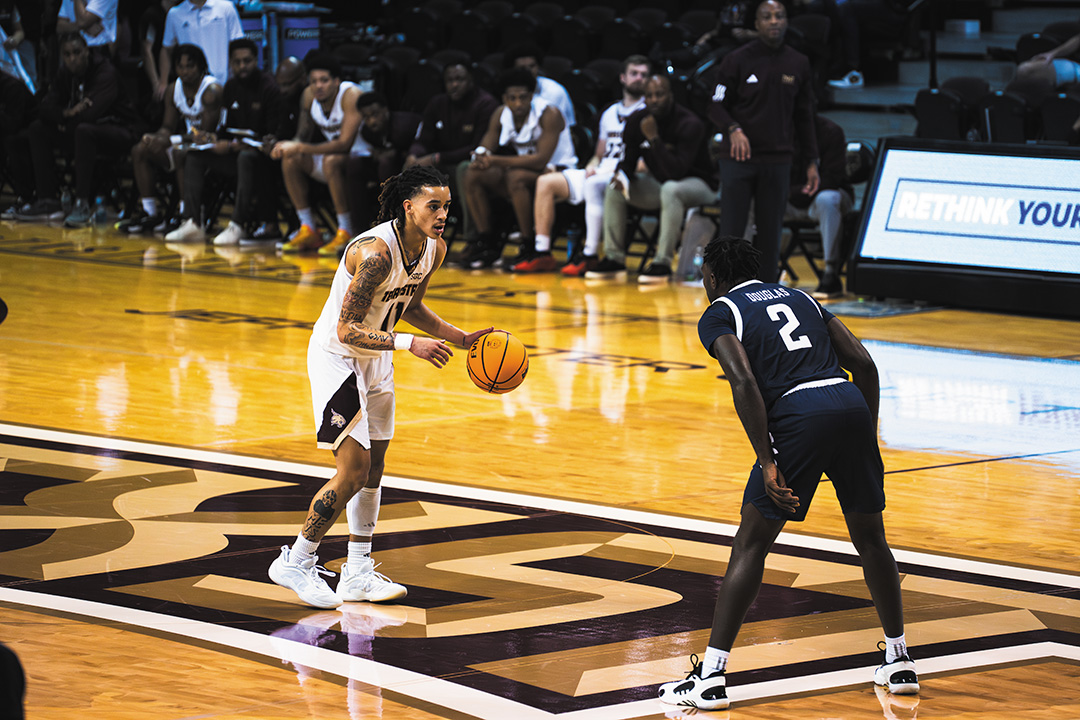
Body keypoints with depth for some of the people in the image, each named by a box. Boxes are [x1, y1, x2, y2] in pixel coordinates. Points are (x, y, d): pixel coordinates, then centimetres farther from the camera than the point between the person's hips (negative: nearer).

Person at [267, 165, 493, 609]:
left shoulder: (434, 249, -5)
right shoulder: (377, 252, -32)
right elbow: (347, 329, -30)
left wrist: (461, 339, 3)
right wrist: (410, 344, -37)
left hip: (377, 357, 9)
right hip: (337, 354, -9)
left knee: (373, 467, 12)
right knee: (353, 470, -11)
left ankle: (358, 575, 21)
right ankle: (295, 563, 4)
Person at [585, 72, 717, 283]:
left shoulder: (689, 124, -25)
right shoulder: (636, 121, -5)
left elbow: (676, 172, -32)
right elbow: (629, 161, 1)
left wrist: (654, 138, -36)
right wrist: (622, 175, -24)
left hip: (698, 185, -7)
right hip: (659, 182, 7)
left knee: (671, 189, -39)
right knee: (614, 189, -10)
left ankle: (663, 263, -37)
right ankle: (614, 259, -8)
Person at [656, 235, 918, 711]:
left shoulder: (718, 314, 12)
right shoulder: (798, 298, 29)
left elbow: (744, 382, -7)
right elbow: (864, 364, 19)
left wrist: (768, 463, -7)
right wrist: (868, 439, 23)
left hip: (798, 413, -5)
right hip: (852, 405, 5)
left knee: (750, 545, 3)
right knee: (870, 538, 21)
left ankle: (710, 678, -1)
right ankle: (899, 664, 28)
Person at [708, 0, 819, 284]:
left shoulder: (798, 65, 8)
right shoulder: (737, 60, -2)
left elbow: (803, 117, 13)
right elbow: (716, 106, 0)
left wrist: (812, 162, 9)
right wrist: (734, 130, -20)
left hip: (777, 162, 3)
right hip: (738, 158, -3)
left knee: (770, 233, 3)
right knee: (731, 231, -4)